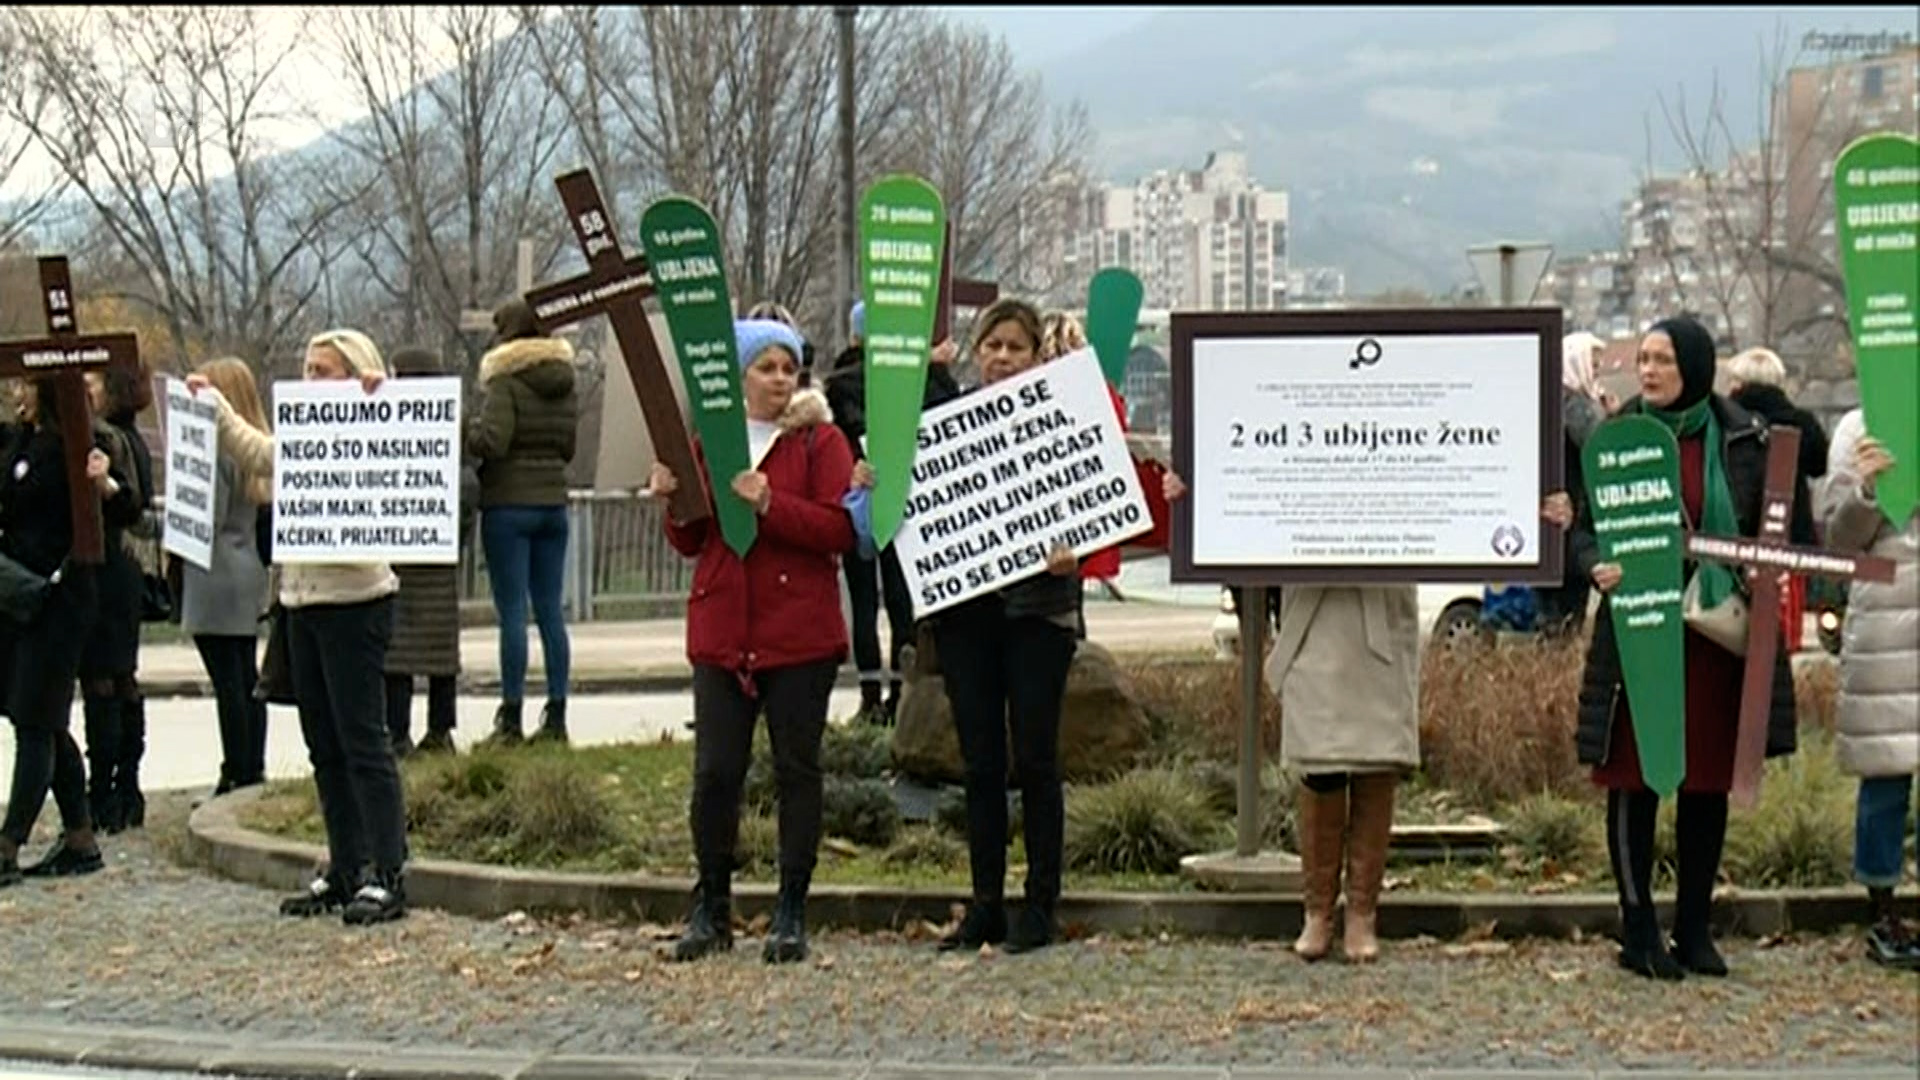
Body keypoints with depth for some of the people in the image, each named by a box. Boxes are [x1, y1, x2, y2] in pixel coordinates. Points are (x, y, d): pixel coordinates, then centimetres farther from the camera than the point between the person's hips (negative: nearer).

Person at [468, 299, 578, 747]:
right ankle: (556, 715, 9)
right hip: (554, 501, 6)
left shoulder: (507, 382, -10)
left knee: (512, 611, -4)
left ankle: (510, 718, -3)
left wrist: (461, 428, -3)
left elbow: (492, 441, -19)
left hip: (509, 506, -6)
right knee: (550, 609, 9)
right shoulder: (566, 386, 10)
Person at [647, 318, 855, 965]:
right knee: (714, 771, 1)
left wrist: (770, 504, -20)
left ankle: (791, 914, 10)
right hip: (722, 632, 3)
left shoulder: (820, 440, 1)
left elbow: (841, 530, -10)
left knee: (797, 768, 2)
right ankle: (711, 911, 14)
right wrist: (672, 500, -5)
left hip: (800, 635, -3)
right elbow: (691, 542, 15)